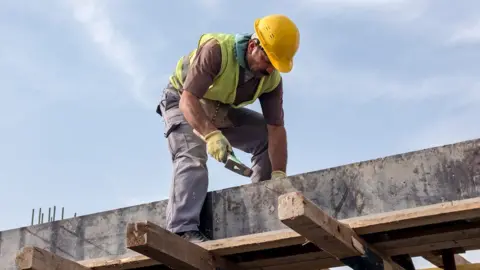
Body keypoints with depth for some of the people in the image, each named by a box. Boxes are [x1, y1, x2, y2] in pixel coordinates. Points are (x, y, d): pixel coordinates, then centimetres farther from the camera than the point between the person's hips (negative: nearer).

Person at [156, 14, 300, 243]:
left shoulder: (272, 78, -17)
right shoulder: (216, 50, -34)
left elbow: (276, 129, -19)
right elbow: (188, 100, -40)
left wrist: (279, 175, -30)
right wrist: (211, 135, -56)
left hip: (222, 112, 6)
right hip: (183, 104, -5)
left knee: (267, 138, -7)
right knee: (193, 157, -29)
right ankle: (183, 231, -37)